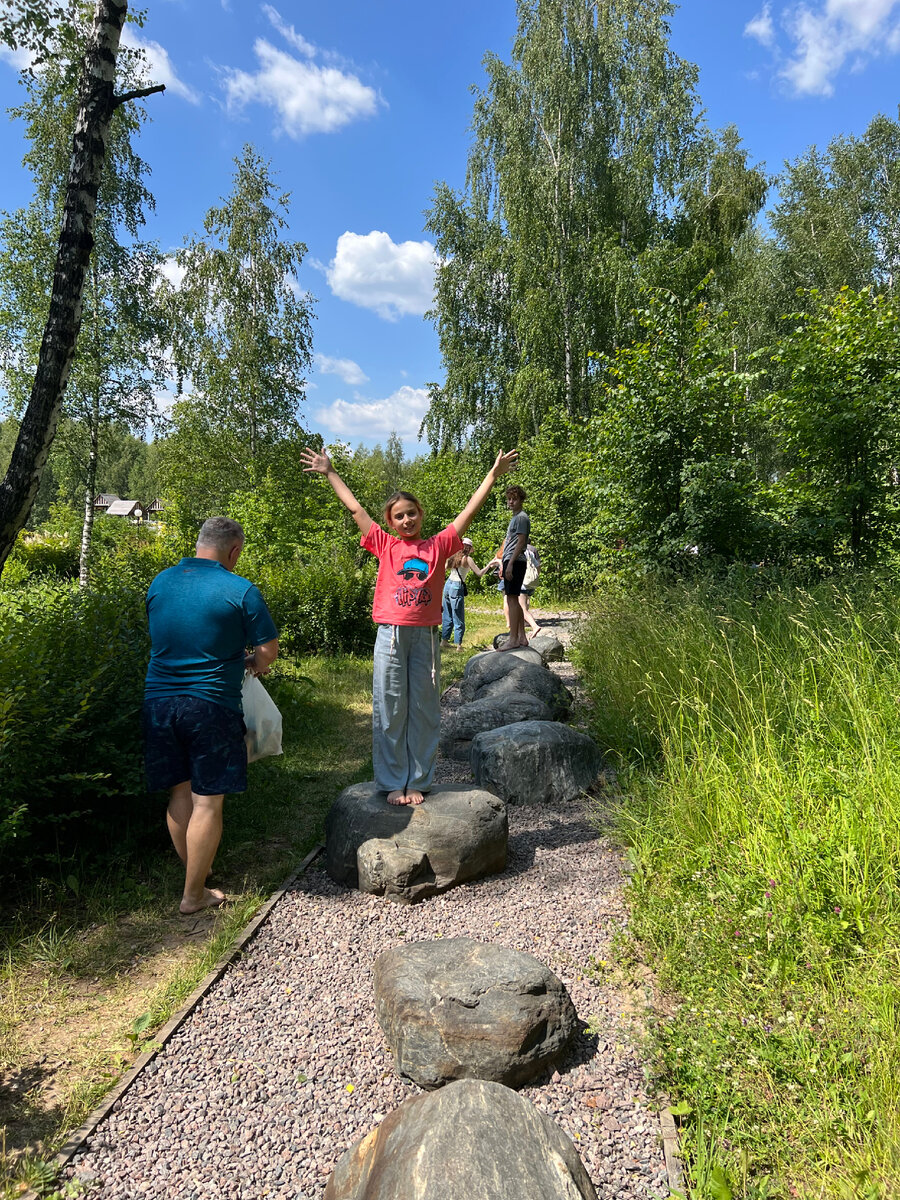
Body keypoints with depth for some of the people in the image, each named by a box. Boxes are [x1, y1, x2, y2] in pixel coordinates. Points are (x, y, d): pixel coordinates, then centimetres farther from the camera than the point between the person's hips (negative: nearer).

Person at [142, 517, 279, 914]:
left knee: (180, 792, 18)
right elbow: (268, 650, -8)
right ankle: (194, 895, 14)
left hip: (159, 699, 6)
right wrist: (251, 665, 16)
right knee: (207, 802, 5)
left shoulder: (159, 582, 6)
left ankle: (194, 873, 33)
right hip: (211, 705, -6)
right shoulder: (240, 590, -11)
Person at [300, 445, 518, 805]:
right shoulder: (386, 546, 7)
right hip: (391, 636, -1)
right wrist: (329, 473, 17)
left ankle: (417, 782, 19)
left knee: (424, 709, 7)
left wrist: (493, 474, 8)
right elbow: (355, 509, 12)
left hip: (425, 636, 1)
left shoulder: (438, 545, 8)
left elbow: (469, 511, 9)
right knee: (390, 710, 4)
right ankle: (393, 783, 16)